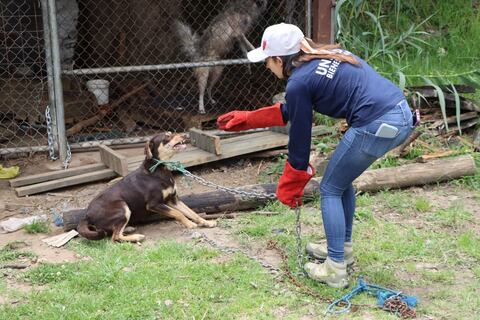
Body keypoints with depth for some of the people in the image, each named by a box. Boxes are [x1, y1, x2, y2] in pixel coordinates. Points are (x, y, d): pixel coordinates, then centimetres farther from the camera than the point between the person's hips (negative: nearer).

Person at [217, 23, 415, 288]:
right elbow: (292, 112, 32)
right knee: (342, 180, 25)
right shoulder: (324, 57, 20)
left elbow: (300, 140, 2)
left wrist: (290, 188, 17)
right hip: (402, 115, 9)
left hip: (376, 126, -9)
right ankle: (343, 247, 37)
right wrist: (247, 119, 38)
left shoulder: (299, 82, -6)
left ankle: (335, 269, 11)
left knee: (330, 189, 9)